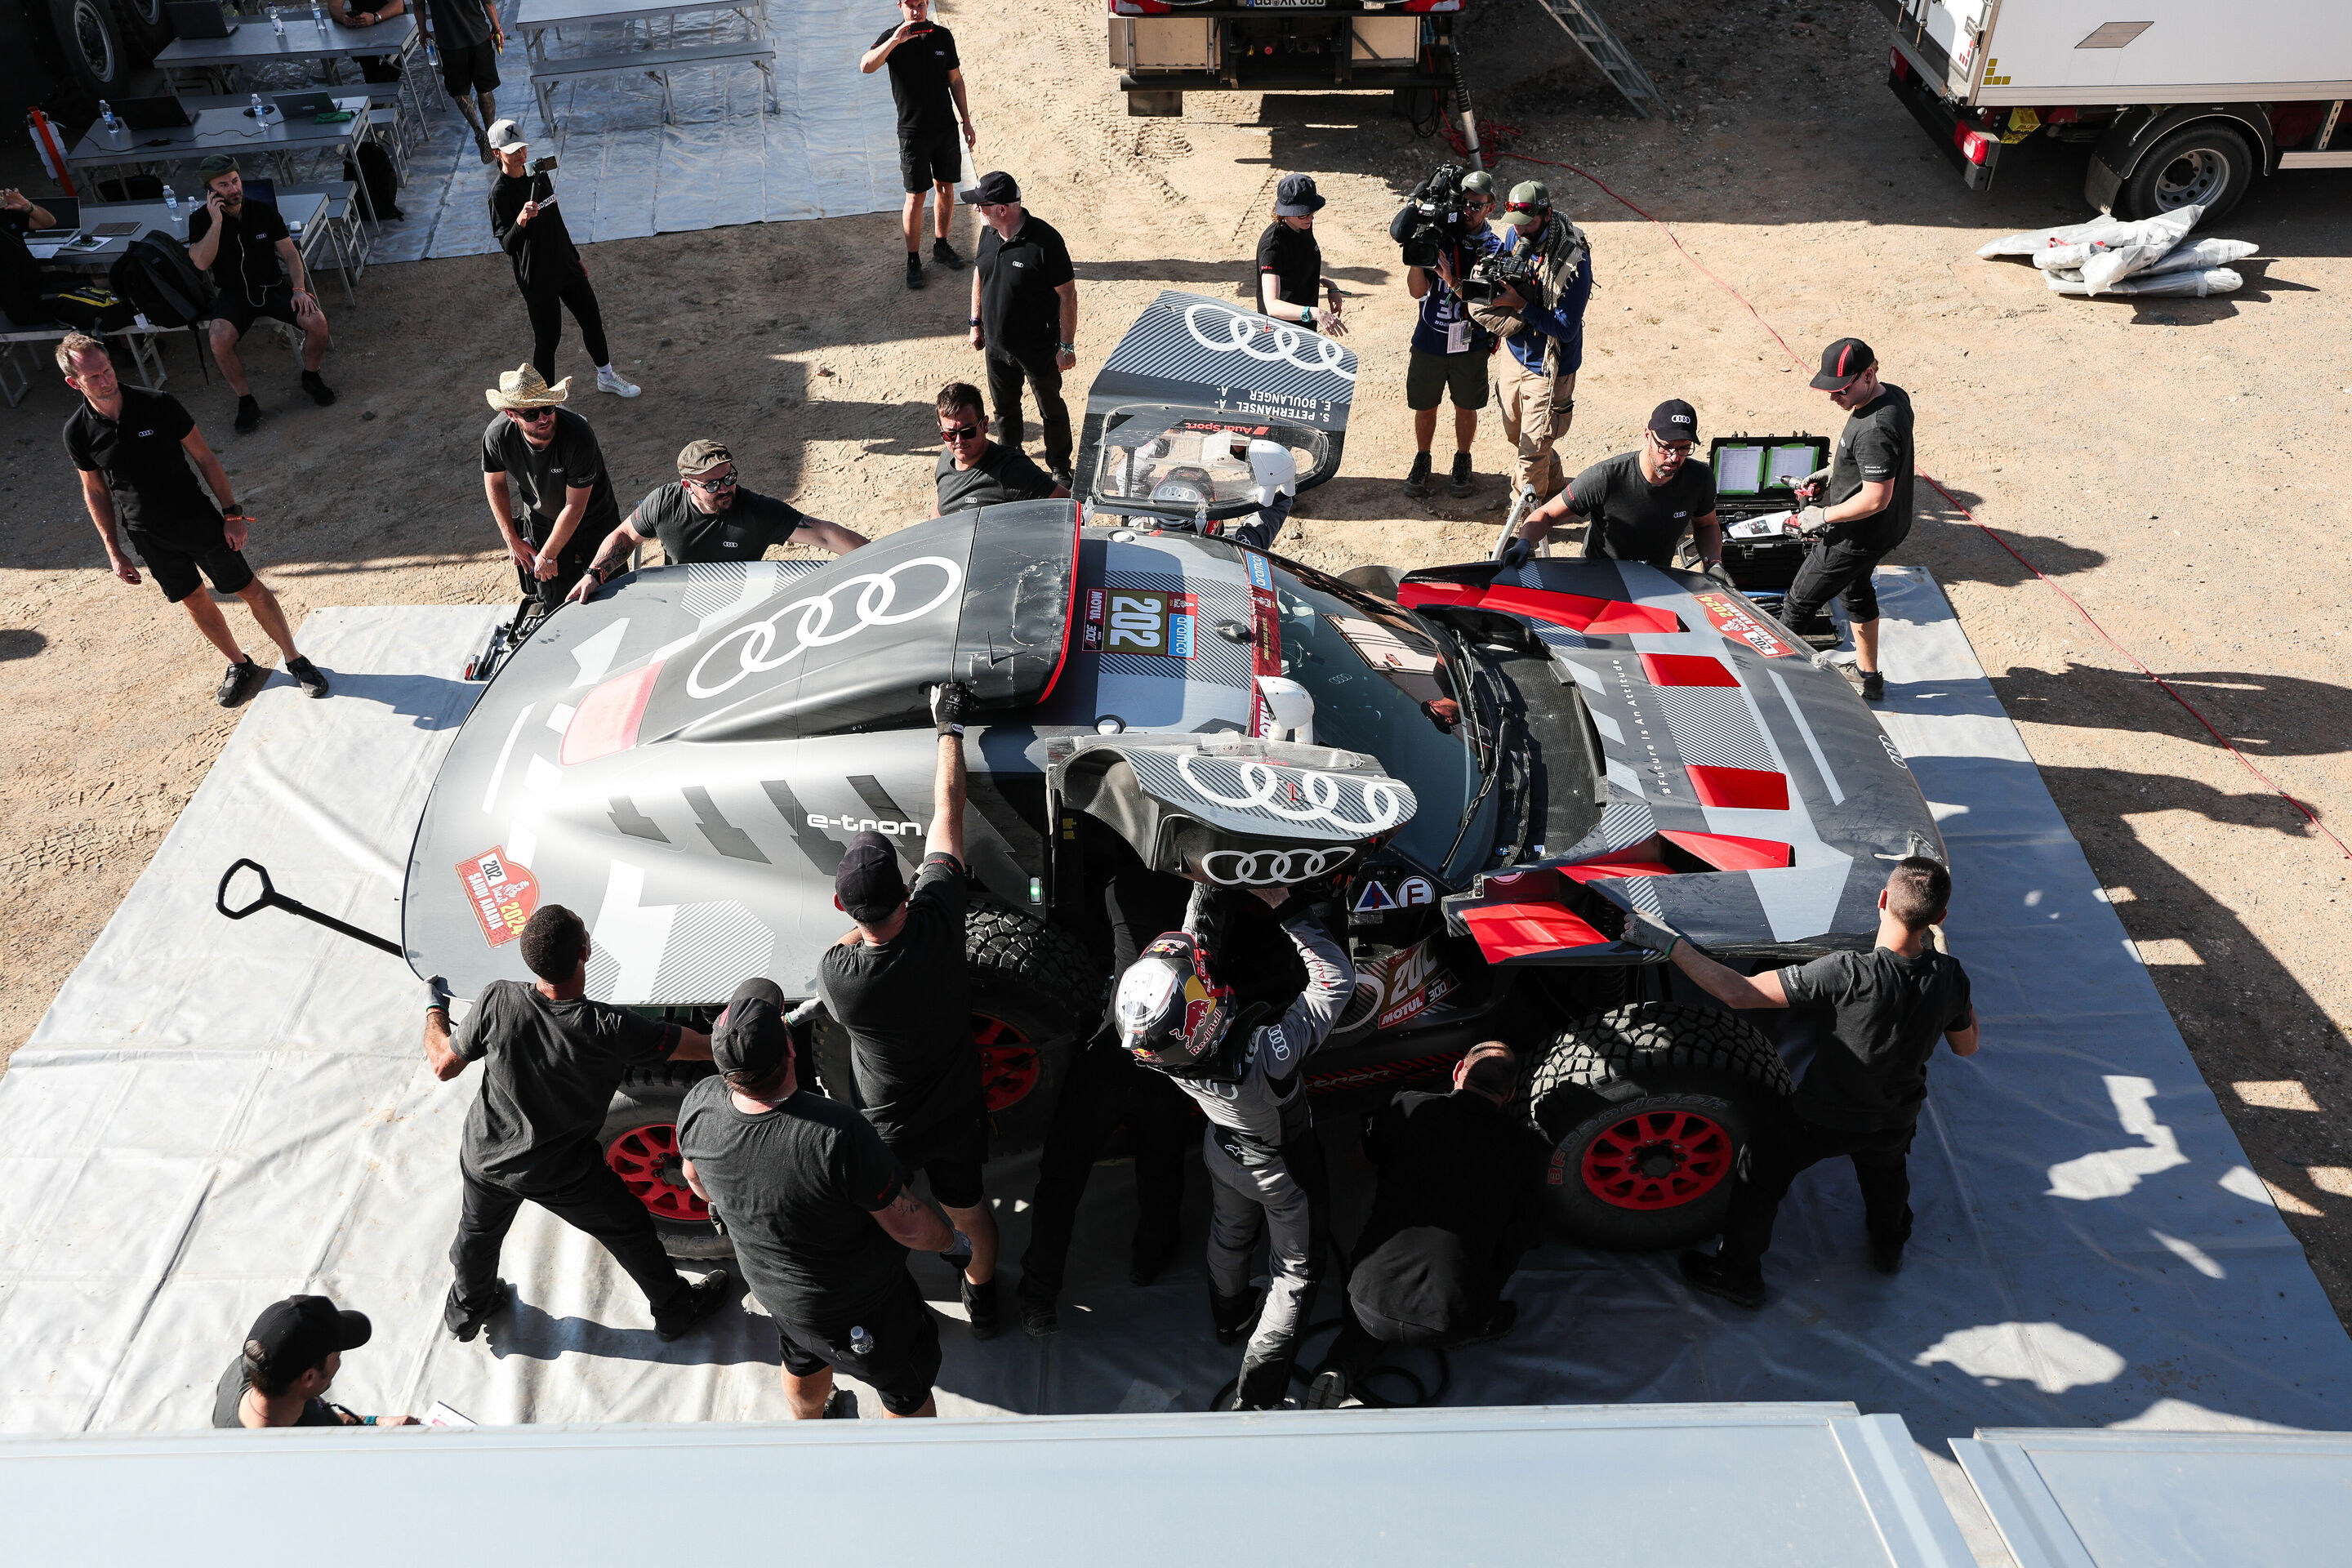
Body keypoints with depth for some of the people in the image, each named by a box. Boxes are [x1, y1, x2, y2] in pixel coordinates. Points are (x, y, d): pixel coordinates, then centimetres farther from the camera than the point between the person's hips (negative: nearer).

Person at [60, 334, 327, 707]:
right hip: (150, 537, 2)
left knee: (251, 589, 2)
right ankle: (239, 665, 34)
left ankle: (295, 660, 18)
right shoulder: (78, 432, -9)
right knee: (194, 600, 14)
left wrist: (232, 513, -8)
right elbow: (95, 491, 4)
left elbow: (205, 458, -7)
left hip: (199, 519, -2)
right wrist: (114, 551, 4)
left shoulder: (157, 405, -16)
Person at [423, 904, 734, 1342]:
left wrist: (434, 1010, 9)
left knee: (478, 1230, 33)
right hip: (562, 1176, -3)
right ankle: (675, 1310, 43)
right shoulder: (612, 1030, -35)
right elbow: (709, 1047, -26)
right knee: (630, 1231, 22)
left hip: (485, 1157, 3)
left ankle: (465, 1309, 61)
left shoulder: (498, 1000, -28)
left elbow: (444, 1066, -10)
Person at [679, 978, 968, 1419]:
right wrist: (946, 1237, -5)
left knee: (803, 1366, 37)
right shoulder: (838, 1134, -42)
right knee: (907, 1395, 23)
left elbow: (694, 1176, 0)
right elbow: (909, 1227, -28)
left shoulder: (698, 1105, -24)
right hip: (858, 1307, -6)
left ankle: (808, 1425, 65)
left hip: (769, 1284, 6)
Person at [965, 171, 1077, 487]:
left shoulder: (1045, 241, -26)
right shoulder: (989, 234, -5)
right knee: (1004, 405, 22)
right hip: (997, 344, 6)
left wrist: (1067, 346, -16)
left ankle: (1060, 469, 32)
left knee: (1051, 408, 13)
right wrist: (976, 322, 14)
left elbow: (1067, 294, -19)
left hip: (1039, 349, -6)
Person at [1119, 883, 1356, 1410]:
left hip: (1224, 1150, 5)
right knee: (1296, 1269, 21)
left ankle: (1227, 1319, 61)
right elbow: (1337, 980, -37)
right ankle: (1255, 1398, 28)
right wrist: (1287, 908, -33)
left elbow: (1192, 944, -17)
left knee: (1228, 1238, 34)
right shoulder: (1265, 1051, -49)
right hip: (1284, 1168, -4)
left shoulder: (1157, 1050, -34)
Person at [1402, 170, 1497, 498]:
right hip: (1429, 342, 0)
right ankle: (1421, 461, 34)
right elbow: (1417, 291, -11)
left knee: (1466, 408, 15)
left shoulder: (1494, 249, -8)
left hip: (1472, 345, 0)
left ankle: (1462, 461, 36)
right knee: (1425, 406, 13)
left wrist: (1451, 280, -30)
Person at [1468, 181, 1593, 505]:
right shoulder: (1517, 238, -6)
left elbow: (1566, 329, -26)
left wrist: (1519, 304, -29)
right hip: (1514, 354, 8)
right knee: (1515, 434, 25)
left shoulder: (1574, 260, -27)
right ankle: (1554, 485, 51)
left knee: (1532, 449, 1)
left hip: (1549, 367, -8)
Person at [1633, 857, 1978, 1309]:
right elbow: (1966, 1048, -3)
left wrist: (1669, 943, -33)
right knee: (1886, 1170, 37)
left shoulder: (1847, 975, -39)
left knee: (1761, 1173, 21)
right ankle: (1889, 1246, 64)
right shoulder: (1949, 976, -23)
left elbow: (1738, 992, -38)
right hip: (1896, 1119, 5)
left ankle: (1738, 1275, 37)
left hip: (1822, 1118, -4)